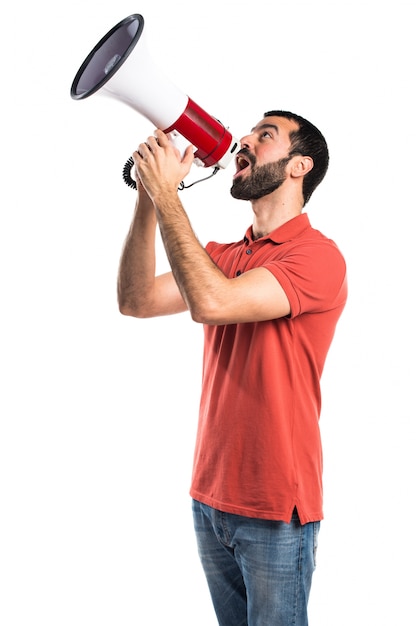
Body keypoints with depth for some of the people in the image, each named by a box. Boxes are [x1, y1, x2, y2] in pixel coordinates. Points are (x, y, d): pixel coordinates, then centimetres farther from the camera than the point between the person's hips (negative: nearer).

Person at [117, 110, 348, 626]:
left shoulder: (317, 256, -14)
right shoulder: (223, 255, 10)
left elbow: (212, 303, -28)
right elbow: (136, 301, -3)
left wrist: (167, 195, -21)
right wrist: (149, 196, -11)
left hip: (275, 509, -6)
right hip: (211, 496, 7)